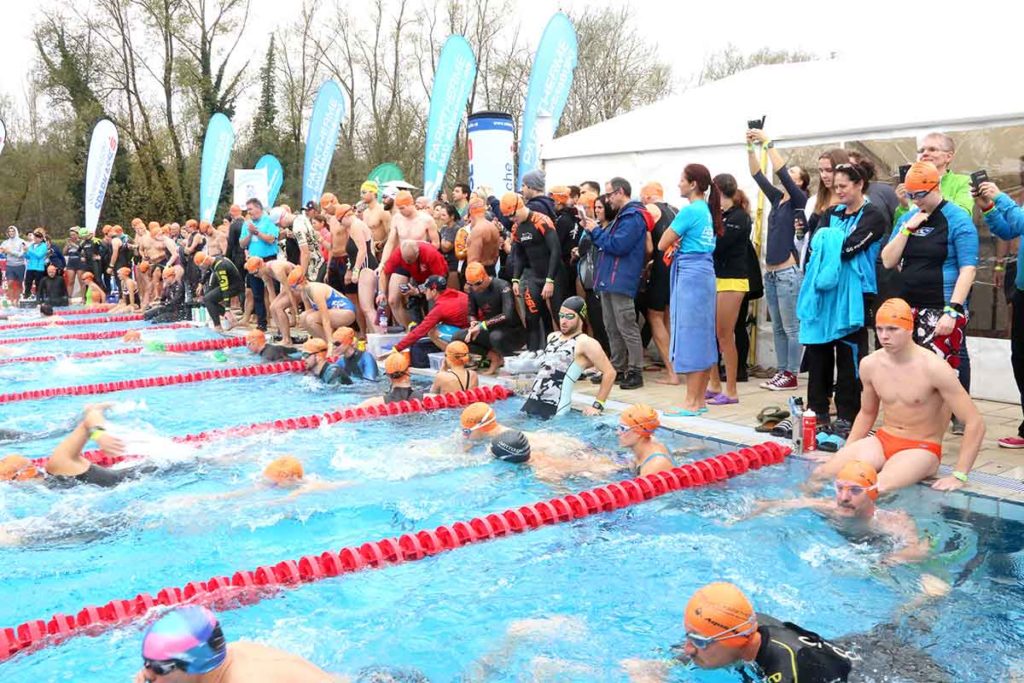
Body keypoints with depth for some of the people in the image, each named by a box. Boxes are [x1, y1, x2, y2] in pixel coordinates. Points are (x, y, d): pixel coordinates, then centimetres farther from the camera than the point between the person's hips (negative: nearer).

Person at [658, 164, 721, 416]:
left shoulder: (689, 211, -13)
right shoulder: (708, 210, 14)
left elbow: (662, 245, -9)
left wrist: (675, 244, 9)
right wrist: (680, 244, 5)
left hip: (690, 275, -9)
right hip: (705, 274, 9)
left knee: (689, 336, -6)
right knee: (703, 336, 10)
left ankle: (691, 403, -3)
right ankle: (700, 399, 17)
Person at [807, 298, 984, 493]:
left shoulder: (933, 368, -18)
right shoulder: (869, 365, -1)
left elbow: (975, 423, -16)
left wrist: (959, 476, -19)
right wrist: (844, 455, 9)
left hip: (921, 448, -5)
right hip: (882, 440, 5)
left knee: (877, 489, -34)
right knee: (819, 475, -16)